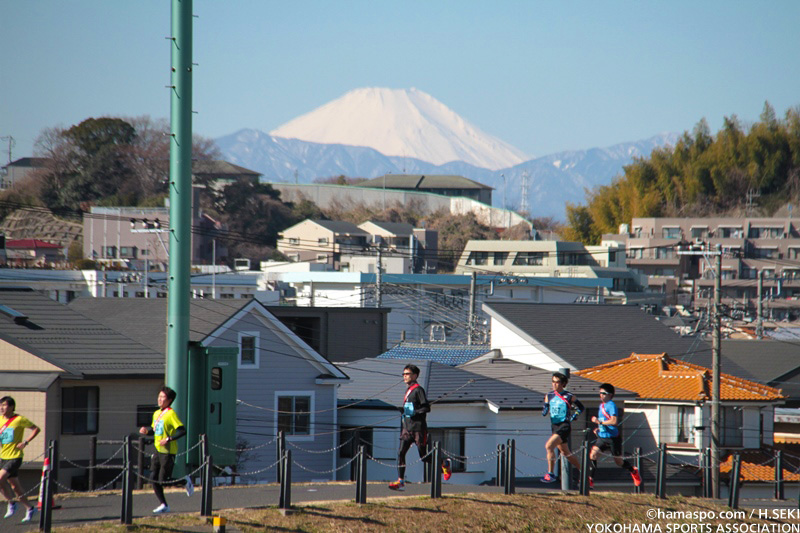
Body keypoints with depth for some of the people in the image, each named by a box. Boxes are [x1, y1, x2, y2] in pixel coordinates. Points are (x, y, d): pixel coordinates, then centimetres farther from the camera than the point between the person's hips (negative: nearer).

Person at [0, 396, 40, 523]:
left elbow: (36, 429, -4)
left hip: (15, 457, -7)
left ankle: (11, 503, -1)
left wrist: (25, 442, -14)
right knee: (15, 486, 10)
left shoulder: (19, 419, -10)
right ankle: (30, 509, 23)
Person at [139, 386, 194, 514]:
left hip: (168, 452, -8)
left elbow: (182, 430, -20)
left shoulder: (171, 414, -14)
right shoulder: (156, 414, 11)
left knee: (163, 481, -6)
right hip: (158, 450, 8)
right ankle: (163, 505, 9)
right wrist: (146, 430, 4)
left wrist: (168, 439, -25)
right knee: (154, 479, 1)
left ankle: (186, 481, 18)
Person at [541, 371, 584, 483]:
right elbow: (545, 410, 14)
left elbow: (581, 407, 6)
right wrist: (544, 411, -9)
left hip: (564, 426, -7)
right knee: (565, 453, 15)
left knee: (549, 446, -22)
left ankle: (551, 474, -17)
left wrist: (573, 417, -7)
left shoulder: (568, 397, -6)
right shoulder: (549, 396, 8)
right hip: (555, 426, 7)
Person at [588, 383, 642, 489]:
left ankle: (633, 471, 38)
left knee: (618, 462, 8)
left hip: (613, 438, -7)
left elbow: (614, 421, -26)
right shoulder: (601, 405, 11)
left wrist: (599, 422, -24)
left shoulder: (611, 405, -15)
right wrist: (598, 428, 11)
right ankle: (590, 481, -17)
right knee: (593, 454, -16)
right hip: (602, 437, 7)